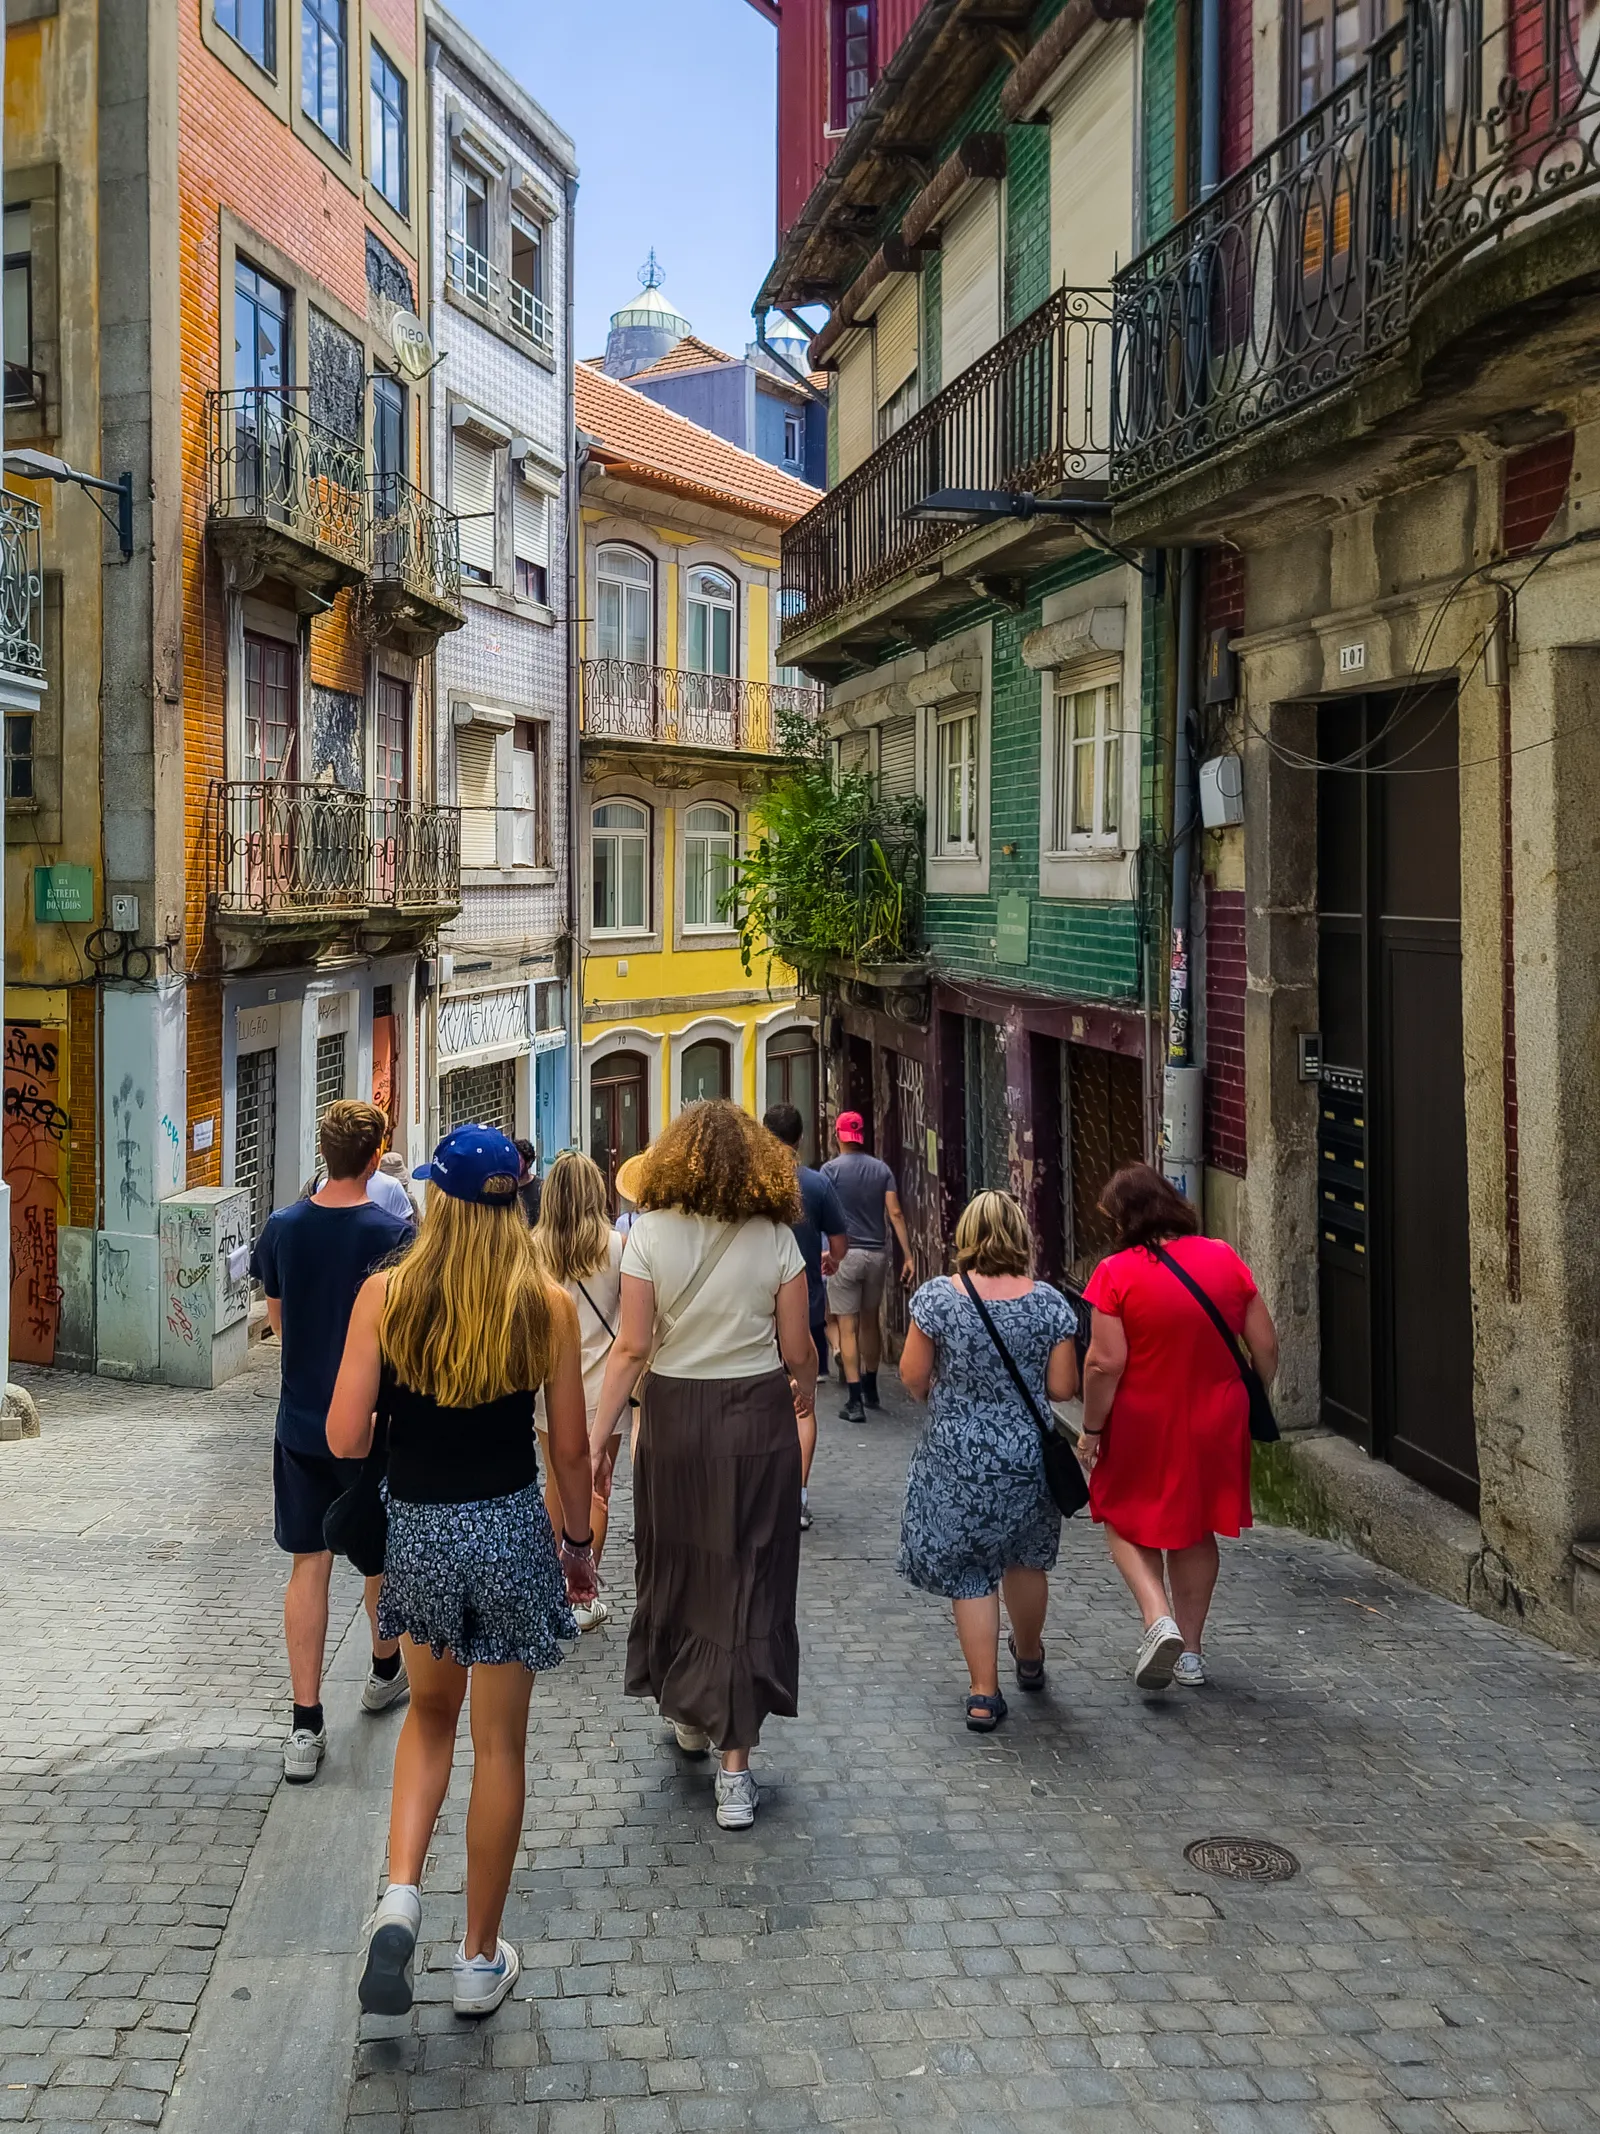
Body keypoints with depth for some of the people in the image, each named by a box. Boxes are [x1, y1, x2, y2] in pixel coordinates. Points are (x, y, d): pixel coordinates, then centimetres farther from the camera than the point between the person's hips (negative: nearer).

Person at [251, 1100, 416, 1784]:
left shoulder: (281, 1228, -5)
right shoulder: (394, 1233, -16)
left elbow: (277, 1321, 10)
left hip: (300, 1423, 2)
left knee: (308, 1565, 5)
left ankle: (305, 1727, 2)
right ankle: (385, 1671, 40)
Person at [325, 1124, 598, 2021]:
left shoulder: (384, 1294, -8)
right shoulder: (547, 1304, -8)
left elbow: (346, 1438, -11)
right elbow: (571, 1447, -4)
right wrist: (580, 1542, 10)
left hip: (417, 1532, 1)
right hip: (511, 1528, -1)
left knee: (433, 1711, 25)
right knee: (500, 1745, 11)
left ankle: (402, 1894, 7)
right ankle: (481, 1960, 22)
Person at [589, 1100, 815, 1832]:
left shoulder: (650, 1232, -6)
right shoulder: (775, 1238, -5)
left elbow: (631, 1346, -9)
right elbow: (797, 1349, -2)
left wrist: (598, 1435, -3)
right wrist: (805, 1390, 19)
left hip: (673, 1419, 1)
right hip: (756, 1420, 0)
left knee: (675, 1563, 19)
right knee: (747, 1577, 4)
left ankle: (687, 1712, 39)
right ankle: (734, 1770, 5)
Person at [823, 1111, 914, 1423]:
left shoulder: (831, 1170, -6)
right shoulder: (882, 1169, 4)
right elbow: (895, 1214, -1)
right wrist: (908, 1256, -1)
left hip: (845, 1254, -4)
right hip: (877, 1253, 4)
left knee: (848, 1327, -2)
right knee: (870, 1321, 19)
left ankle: (855, 1401, -8)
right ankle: (870, 1389, 32)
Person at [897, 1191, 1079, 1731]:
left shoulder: (936, 1297, -12)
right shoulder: (1048, 1303, -8)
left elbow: (913, 1378, -8)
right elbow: (1062, 1388, -6)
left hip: (956, 1458, -2)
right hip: (1027, 1455, 2)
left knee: (969, 1572, 8)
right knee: (1025, 1557, 23)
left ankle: (984, 1695, 7)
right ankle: (1030, 1659, 44)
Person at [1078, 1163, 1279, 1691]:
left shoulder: (1118, 1273, -16)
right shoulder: (1224, 1259, -3)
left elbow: (1105, 1362, -20)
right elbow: (1265, 1346, 1)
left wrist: (1091, 1429, -8)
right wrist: (1253, 1405, 16)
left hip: (1141, 1427, -4)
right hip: (1214, 1424, 4)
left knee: (1127, 1525, 17)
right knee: (1196, 1530, 21)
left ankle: (1159, 1620, -5)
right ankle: (1190, 1652, 27)